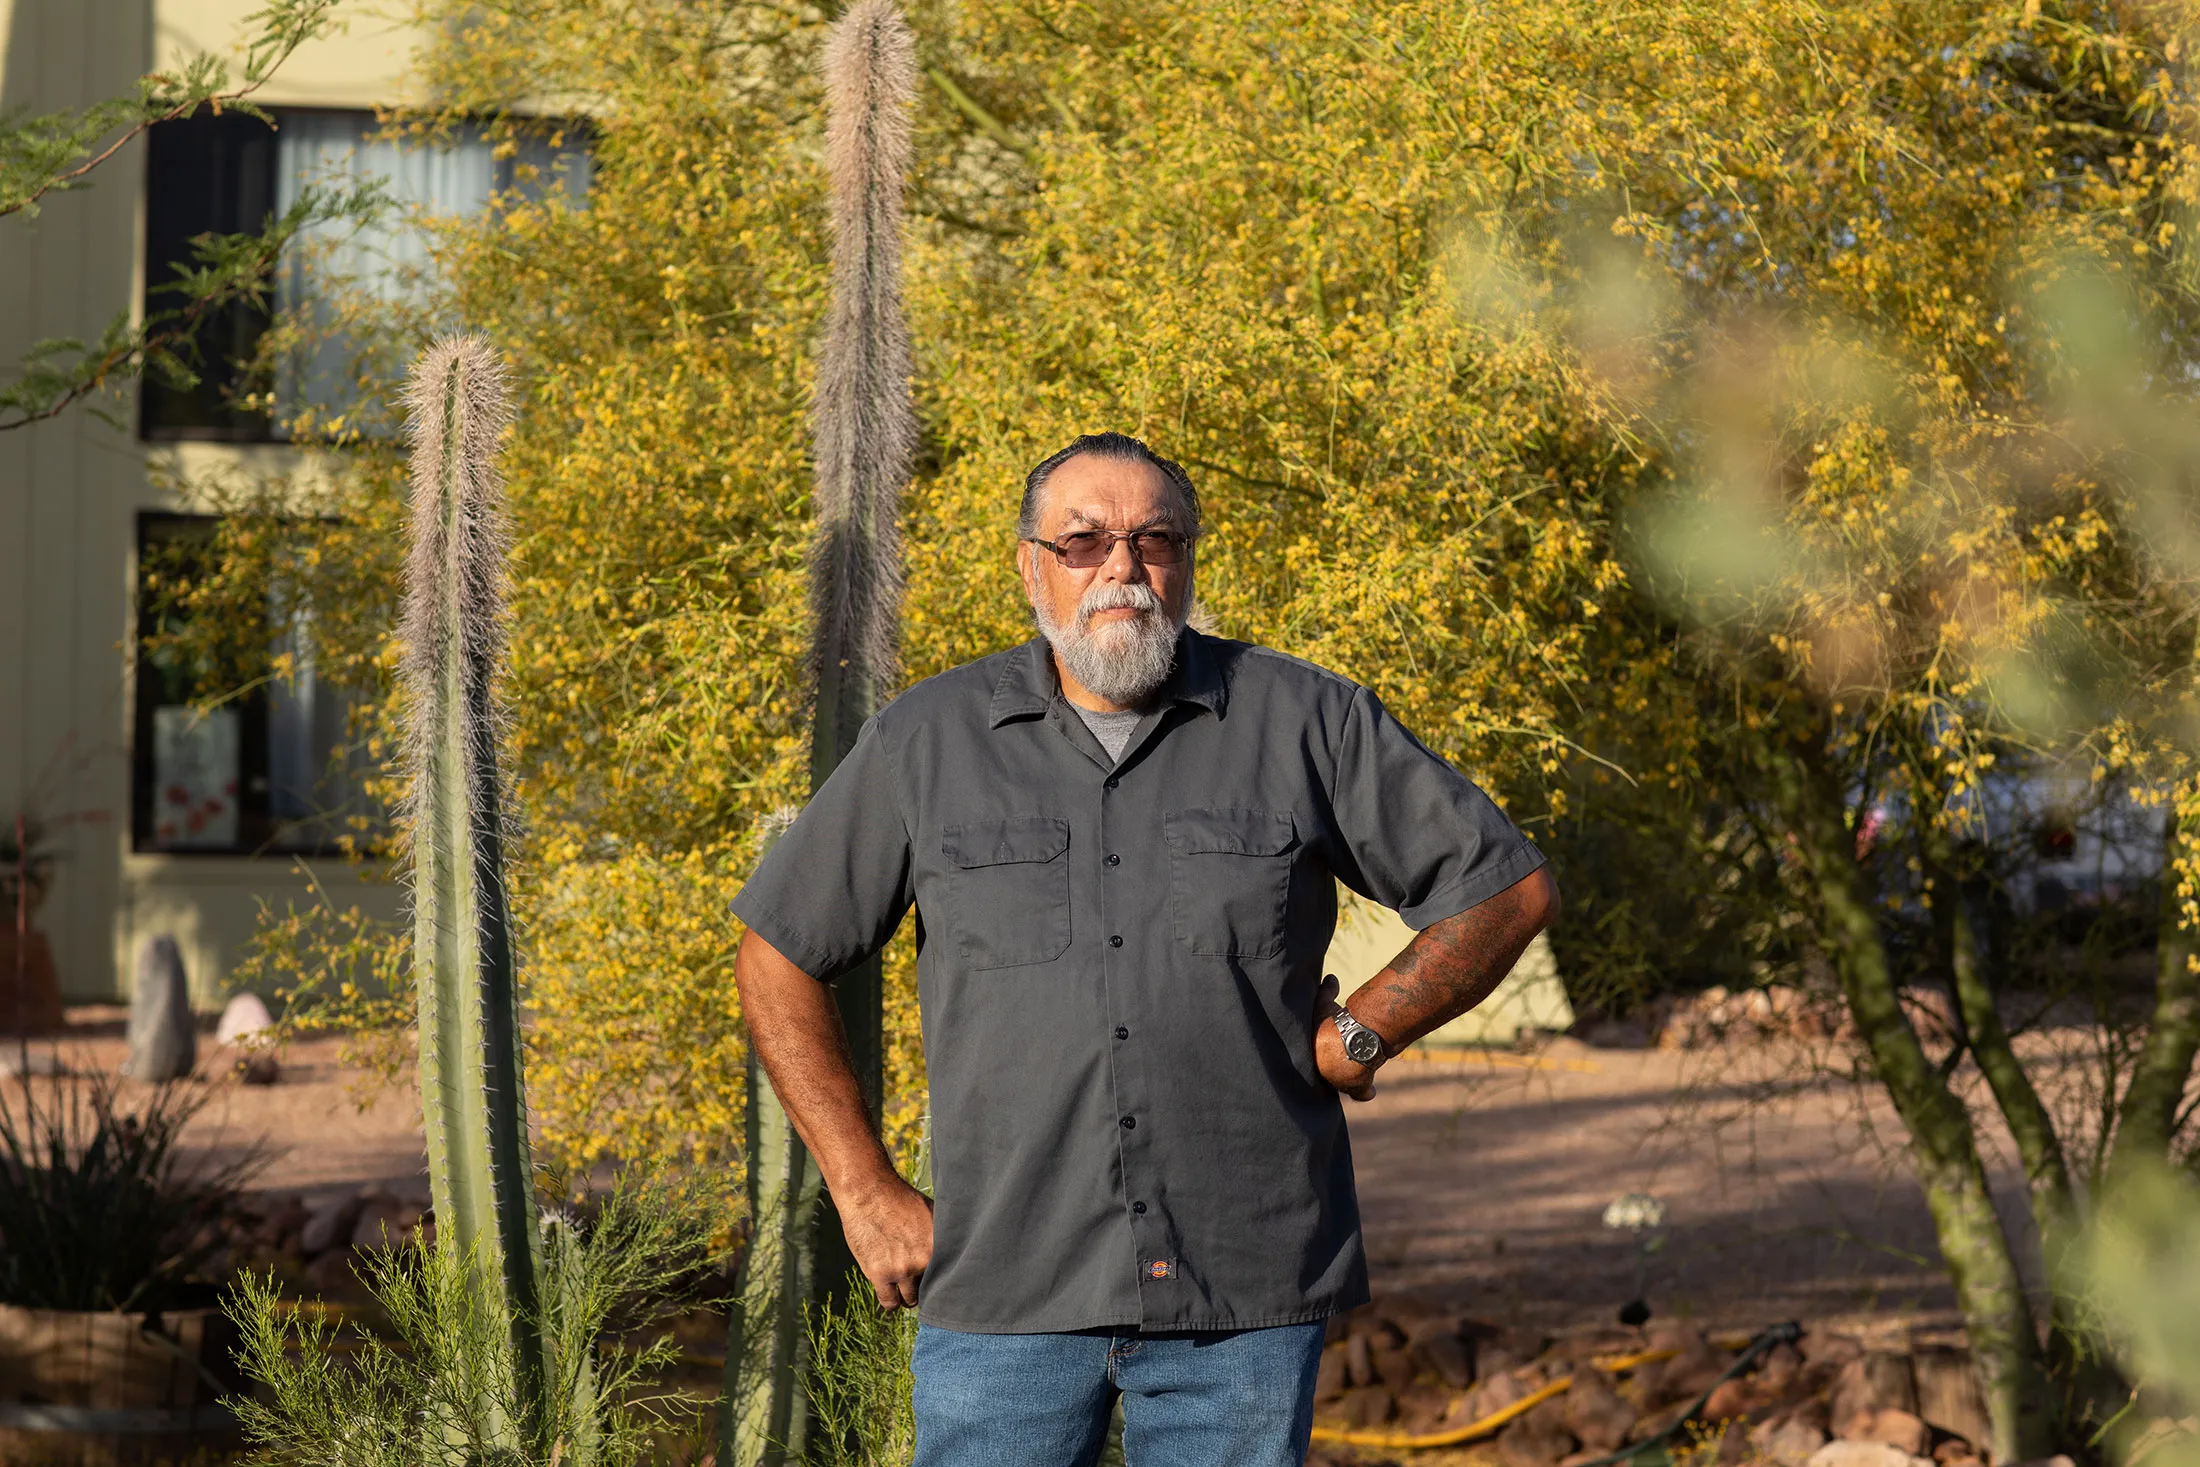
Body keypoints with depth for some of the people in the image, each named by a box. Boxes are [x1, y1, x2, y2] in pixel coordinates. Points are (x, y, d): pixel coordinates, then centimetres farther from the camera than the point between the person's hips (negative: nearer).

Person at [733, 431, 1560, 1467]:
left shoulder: (1307, 722, 2)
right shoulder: (928, 742, 4)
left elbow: (1509, 891, 9)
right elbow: (779, 954, 12)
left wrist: (1353, 1041, 0)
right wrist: (865, 1193, 5)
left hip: (1246, 1300, 0)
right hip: (1005, 1297, 1)